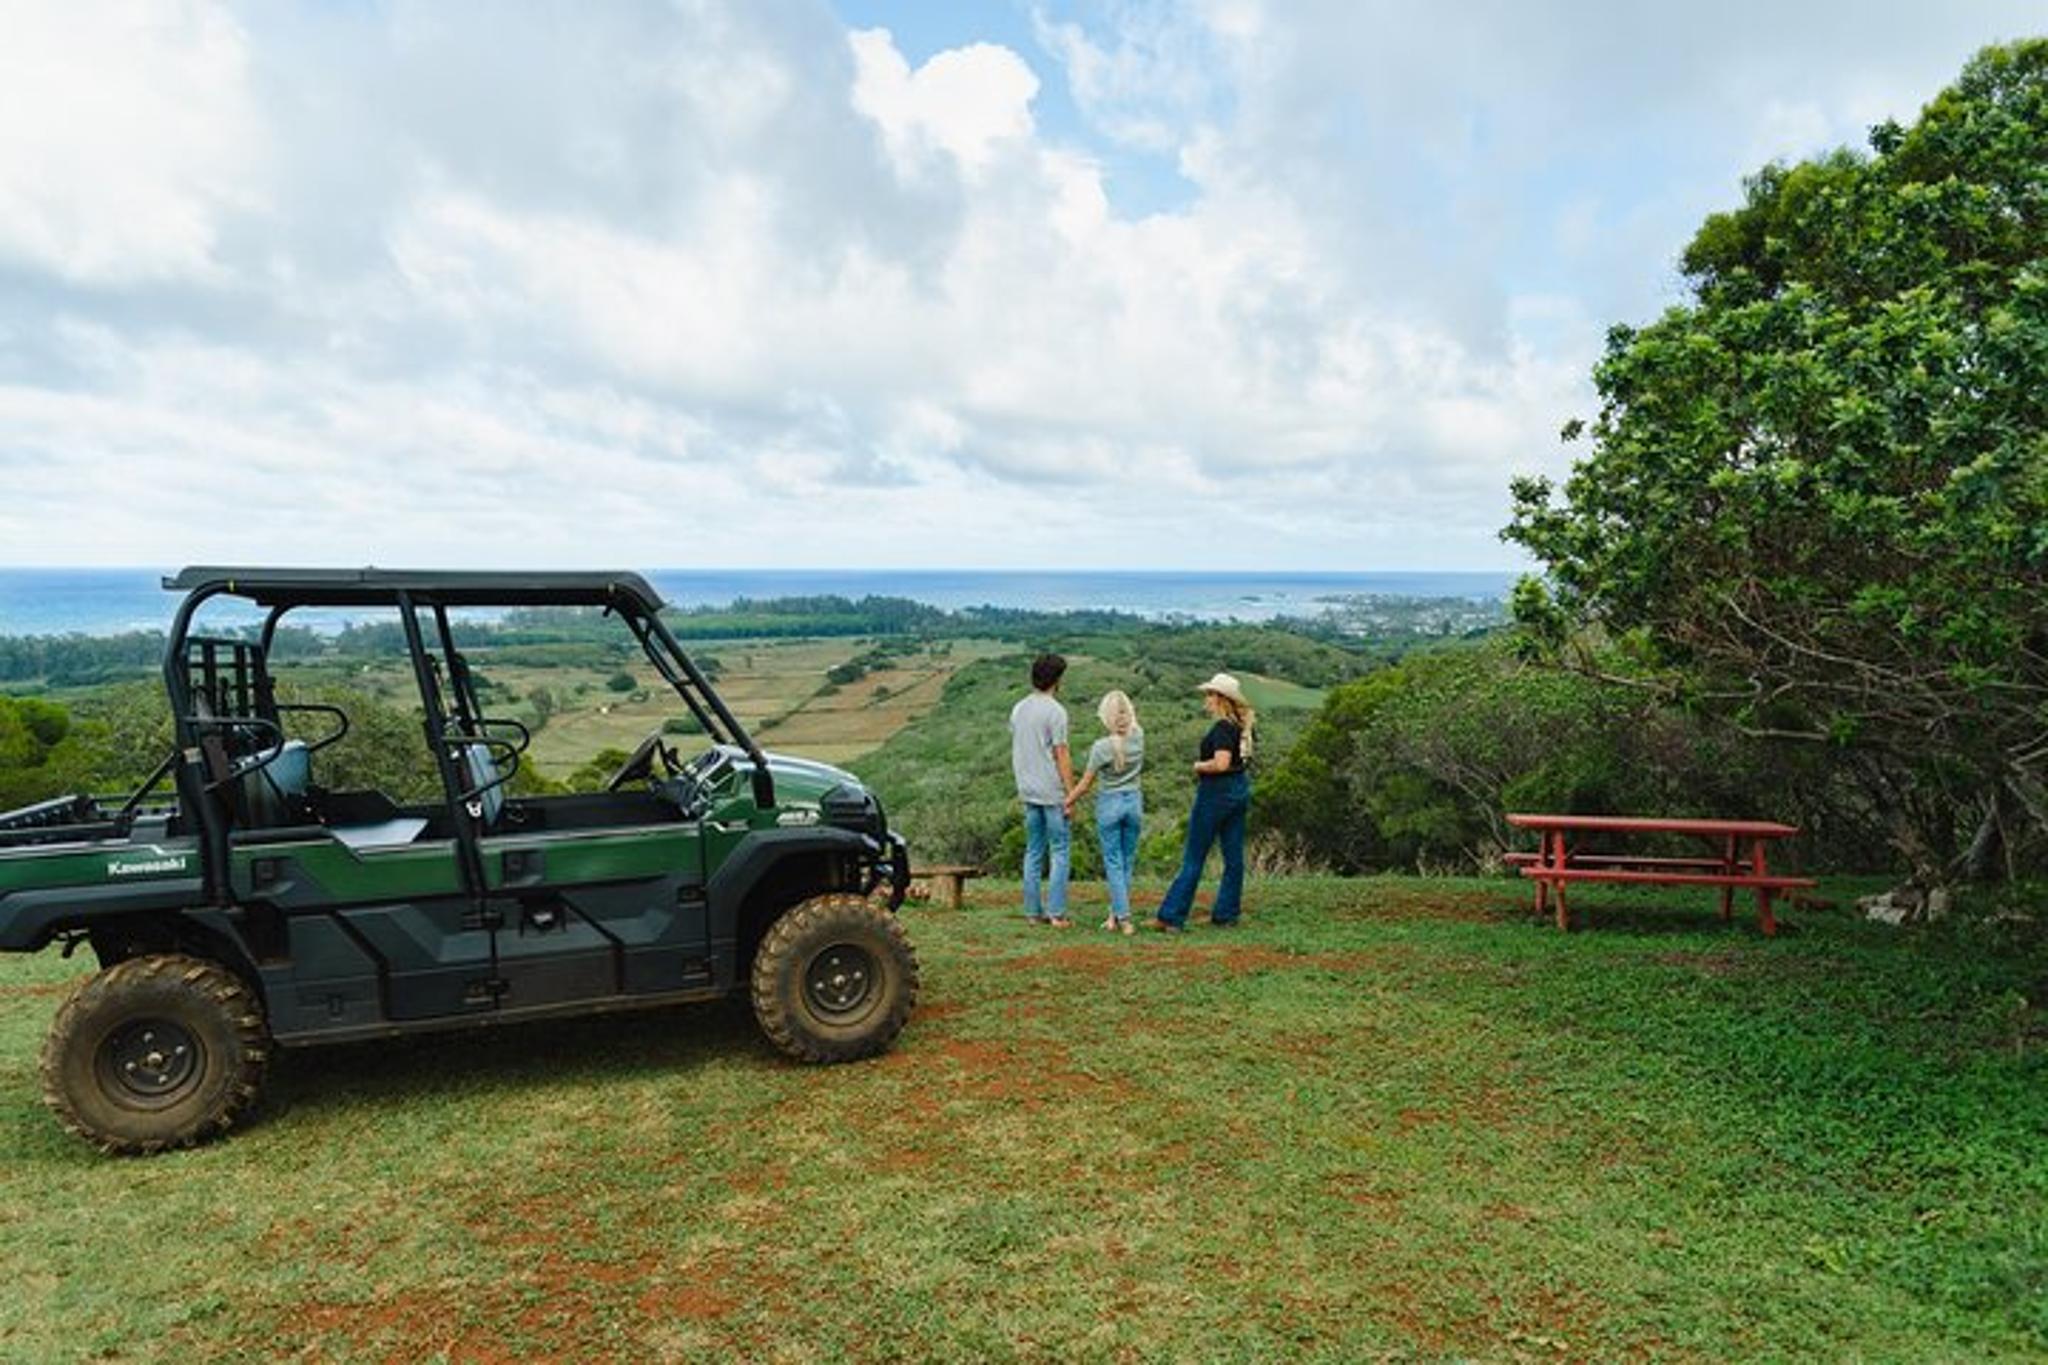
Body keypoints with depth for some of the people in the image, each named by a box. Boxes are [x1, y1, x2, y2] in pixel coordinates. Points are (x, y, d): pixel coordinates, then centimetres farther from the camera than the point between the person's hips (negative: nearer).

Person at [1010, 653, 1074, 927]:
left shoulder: (1018, 709, 10)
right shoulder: (1055, 711, -13)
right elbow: (1061, 756, -14)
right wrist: (1071, 794, -10)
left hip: (1028, 792, 7)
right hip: (1052, 793, -7)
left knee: (1033, 851, 11)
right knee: (1059, 852, 0)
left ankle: (1033, 911, 13)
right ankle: (1056, 913, -1)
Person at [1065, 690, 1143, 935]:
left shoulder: (1101, 747, -16)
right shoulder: (1138, 737, -6)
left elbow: (1085, 783, -8)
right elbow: (1134, 722, 22)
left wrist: (1067, 802, 4)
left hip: (1110, 804, -4)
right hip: (1134, 802, 4)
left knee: (1113, 862, 3)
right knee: (1127, 861, 12)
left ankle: (1123, 918, -1)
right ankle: (1115, 915, 16)